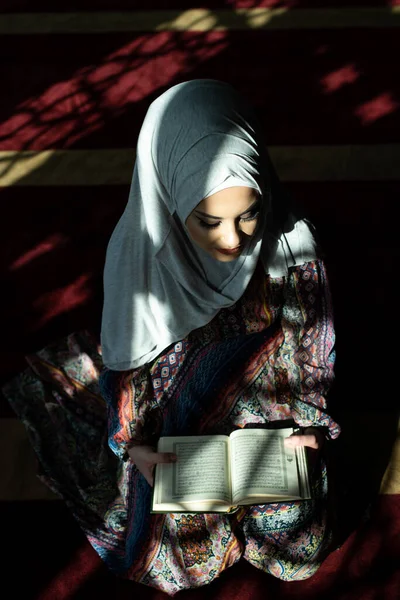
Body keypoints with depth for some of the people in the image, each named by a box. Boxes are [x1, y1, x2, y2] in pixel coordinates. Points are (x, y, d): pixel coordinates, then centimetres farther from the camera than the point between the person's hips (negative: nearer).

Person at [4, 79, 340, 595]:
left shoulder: (292, 246, -23)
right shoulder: (138, 254, -24)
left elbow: (314, 350, -5)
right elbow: (124, 359, -7)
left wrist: (311, 424, -11)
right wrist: (134, 442, -12)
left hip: (273, 423, 1)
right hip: (175, 434, 0)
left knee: (301, 552, -2)